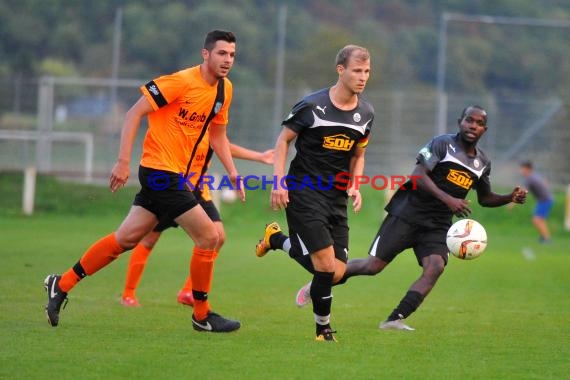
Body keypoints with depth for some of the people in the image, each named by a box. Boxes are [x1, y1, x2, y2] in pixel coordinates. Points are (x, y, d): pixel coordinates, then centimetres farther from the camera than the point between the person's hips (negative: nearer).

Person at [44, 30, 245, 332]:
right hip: (162, 169, -8)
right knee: (208, 238, -8)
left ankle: (62, 285, 19)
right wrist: (123, 161, -19)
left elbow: (217, 135, 23)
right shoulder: (181, 81, -16)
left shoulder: (224, 89, 9)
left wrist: (232, 172, 13)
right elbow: (135, 113, -15)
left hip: (179, 176, 8)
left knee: (126, 238, 11)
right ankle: (202, 316, 5)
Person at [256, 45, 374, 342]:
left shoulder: (365, 114, 6)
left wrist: (355, 187, 3)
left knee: (336, 273, -2)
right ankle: (323, 327, 7)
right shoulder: (312, 106, -10)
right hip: (303, 193, -6)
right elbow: (283, 140, -1)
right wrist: (279, 181, -10)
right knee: (327, 266, -16)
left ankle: (277, 239, 23)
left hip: (337, 198, 6)